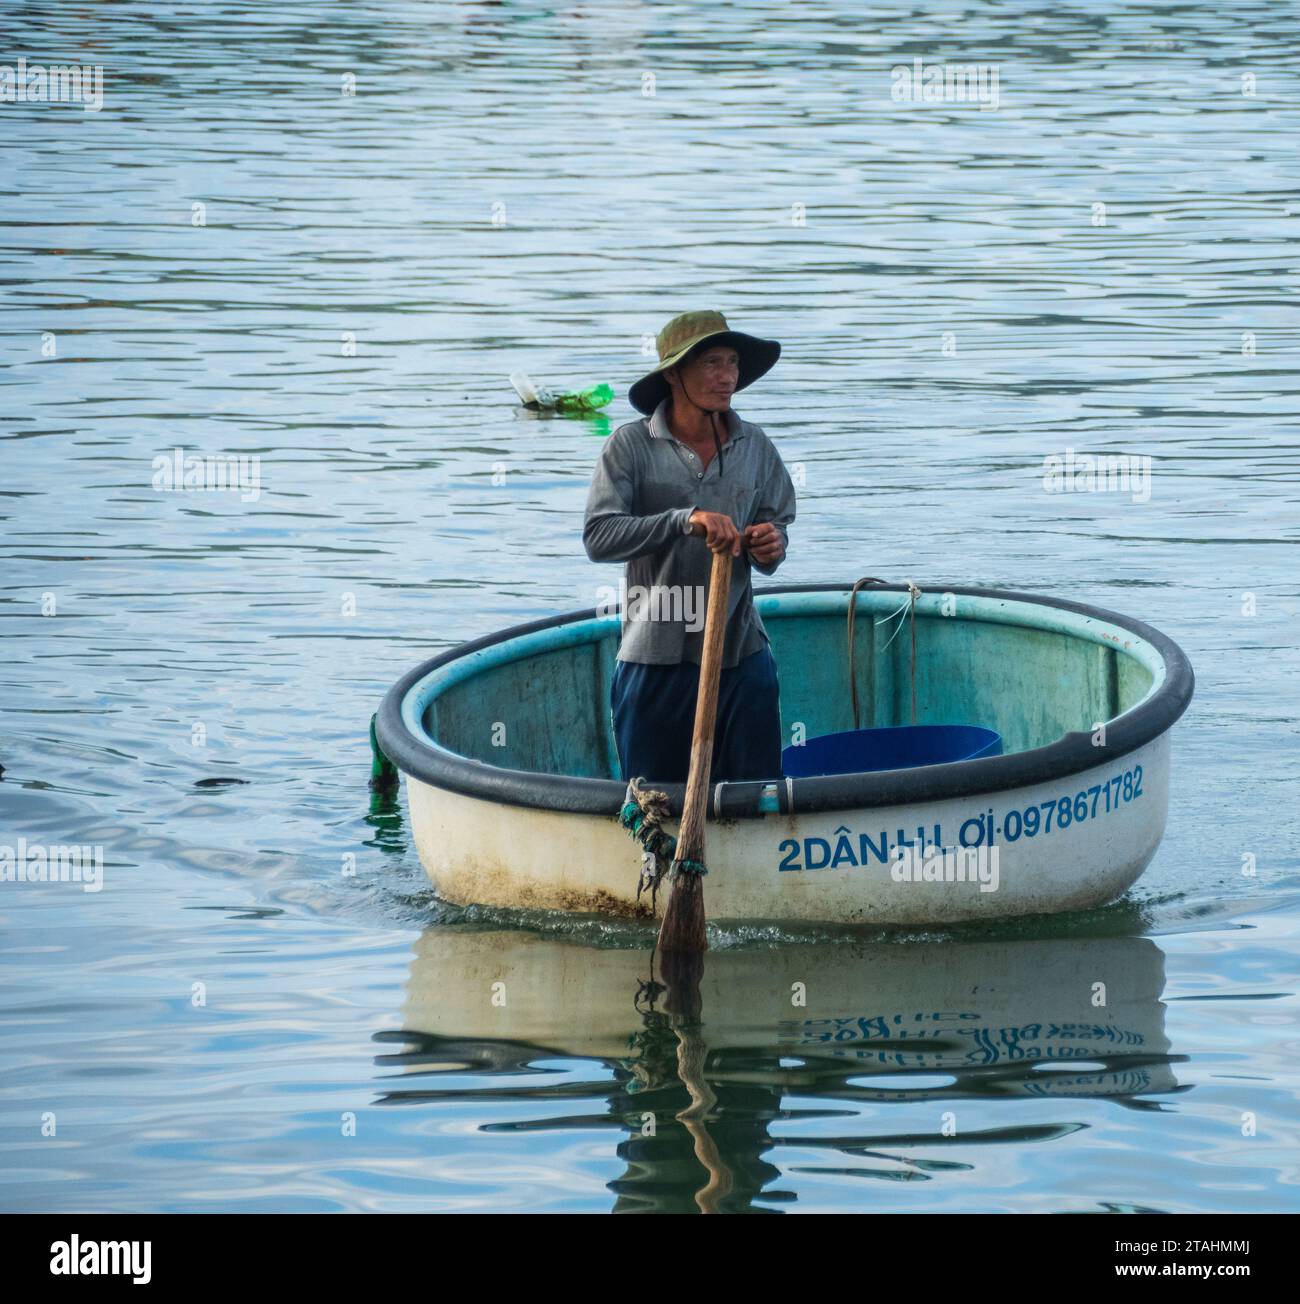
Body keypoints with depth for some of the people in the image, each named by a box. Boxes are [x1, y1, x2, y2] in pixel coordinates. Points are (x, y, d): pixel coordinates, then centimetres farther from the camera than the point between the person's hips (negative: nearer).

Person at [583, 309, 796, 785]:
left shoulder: (754, 446, 7)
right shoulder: (631, 445, -5)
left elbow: (778, 526, 15)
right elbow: (598, 537, -14)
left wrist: (770, 547, -10)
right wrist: (686, 520, -24)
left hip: (741, 655, 3)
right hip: (655, 660, -3)